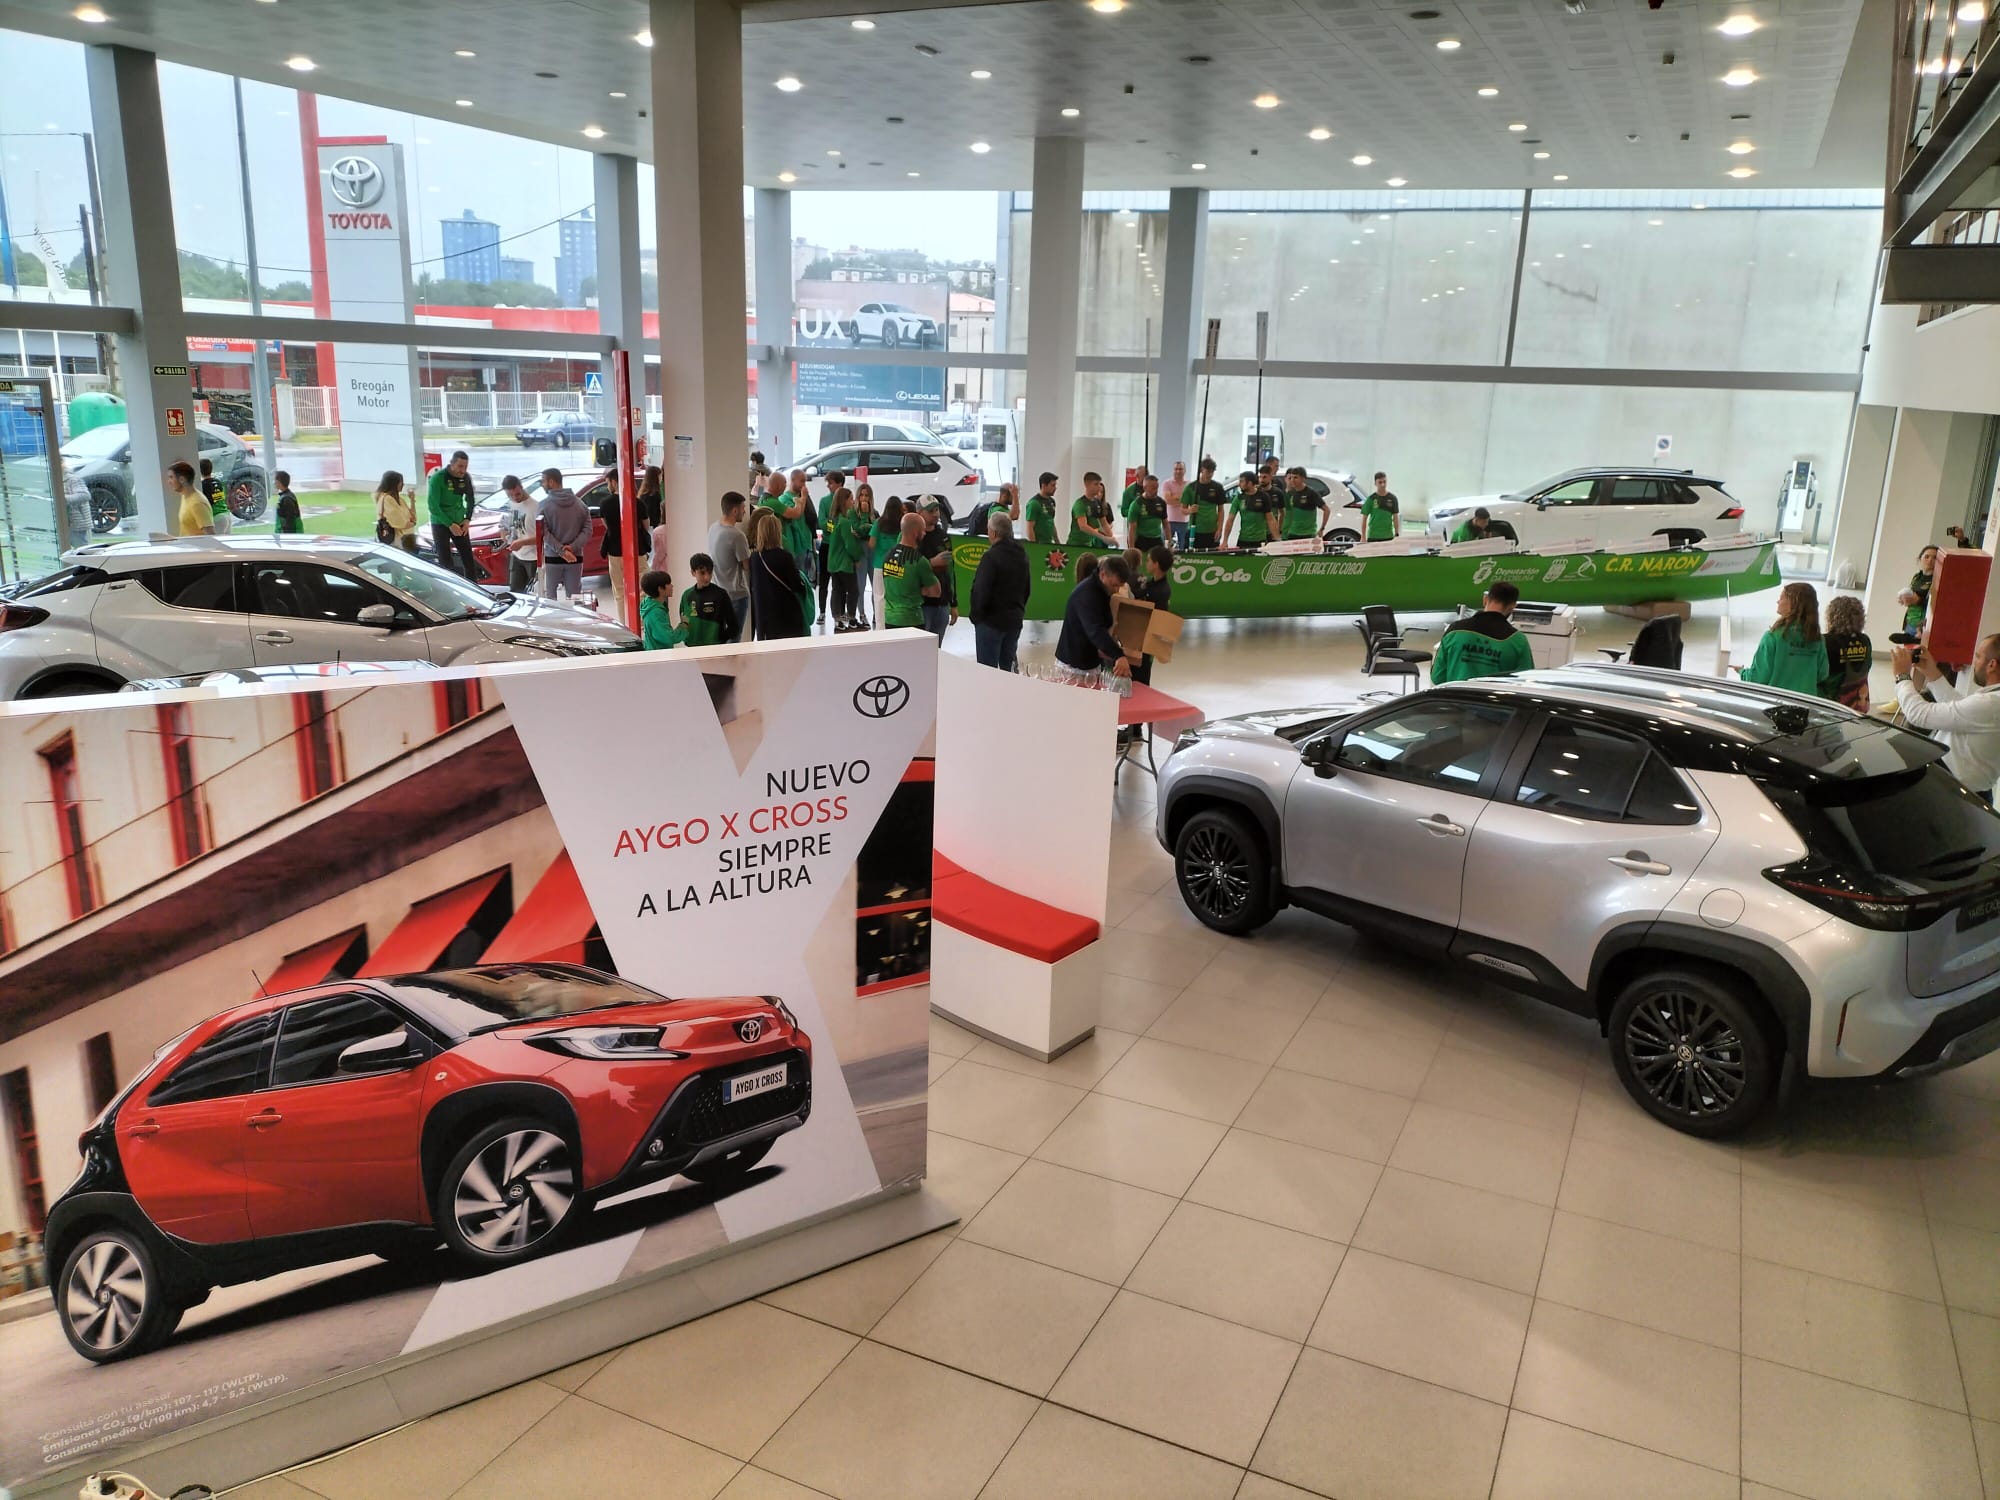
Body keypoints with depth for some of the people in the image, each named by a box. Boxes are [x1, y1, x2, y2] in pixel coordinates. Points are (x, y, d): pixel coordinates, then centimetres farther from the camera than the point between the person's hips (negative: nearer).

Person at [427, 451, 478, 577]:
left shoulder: (466, 478, -2)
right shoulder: (438, 478, -17)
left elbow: (470, 500, 13)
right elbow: (432, 506, -17)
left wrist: (467, 519, -1)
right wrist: (450, 524, -18)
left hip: (459, 523, 5)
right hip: (440, 524, -5)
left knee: (468, 558, 5)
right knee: (445, 561, -3)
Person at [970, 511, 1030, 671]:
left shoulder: (991, 556, -19)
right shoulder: (1022, 555, 8)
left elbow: (981, 591, -20)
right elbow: (1026, 590, 16)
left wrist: (976, 615, -7)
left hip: (991, 621, -8)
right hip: (1015, 620, 8)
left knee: (987, 668, -2)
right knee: (1009, 664, 16)